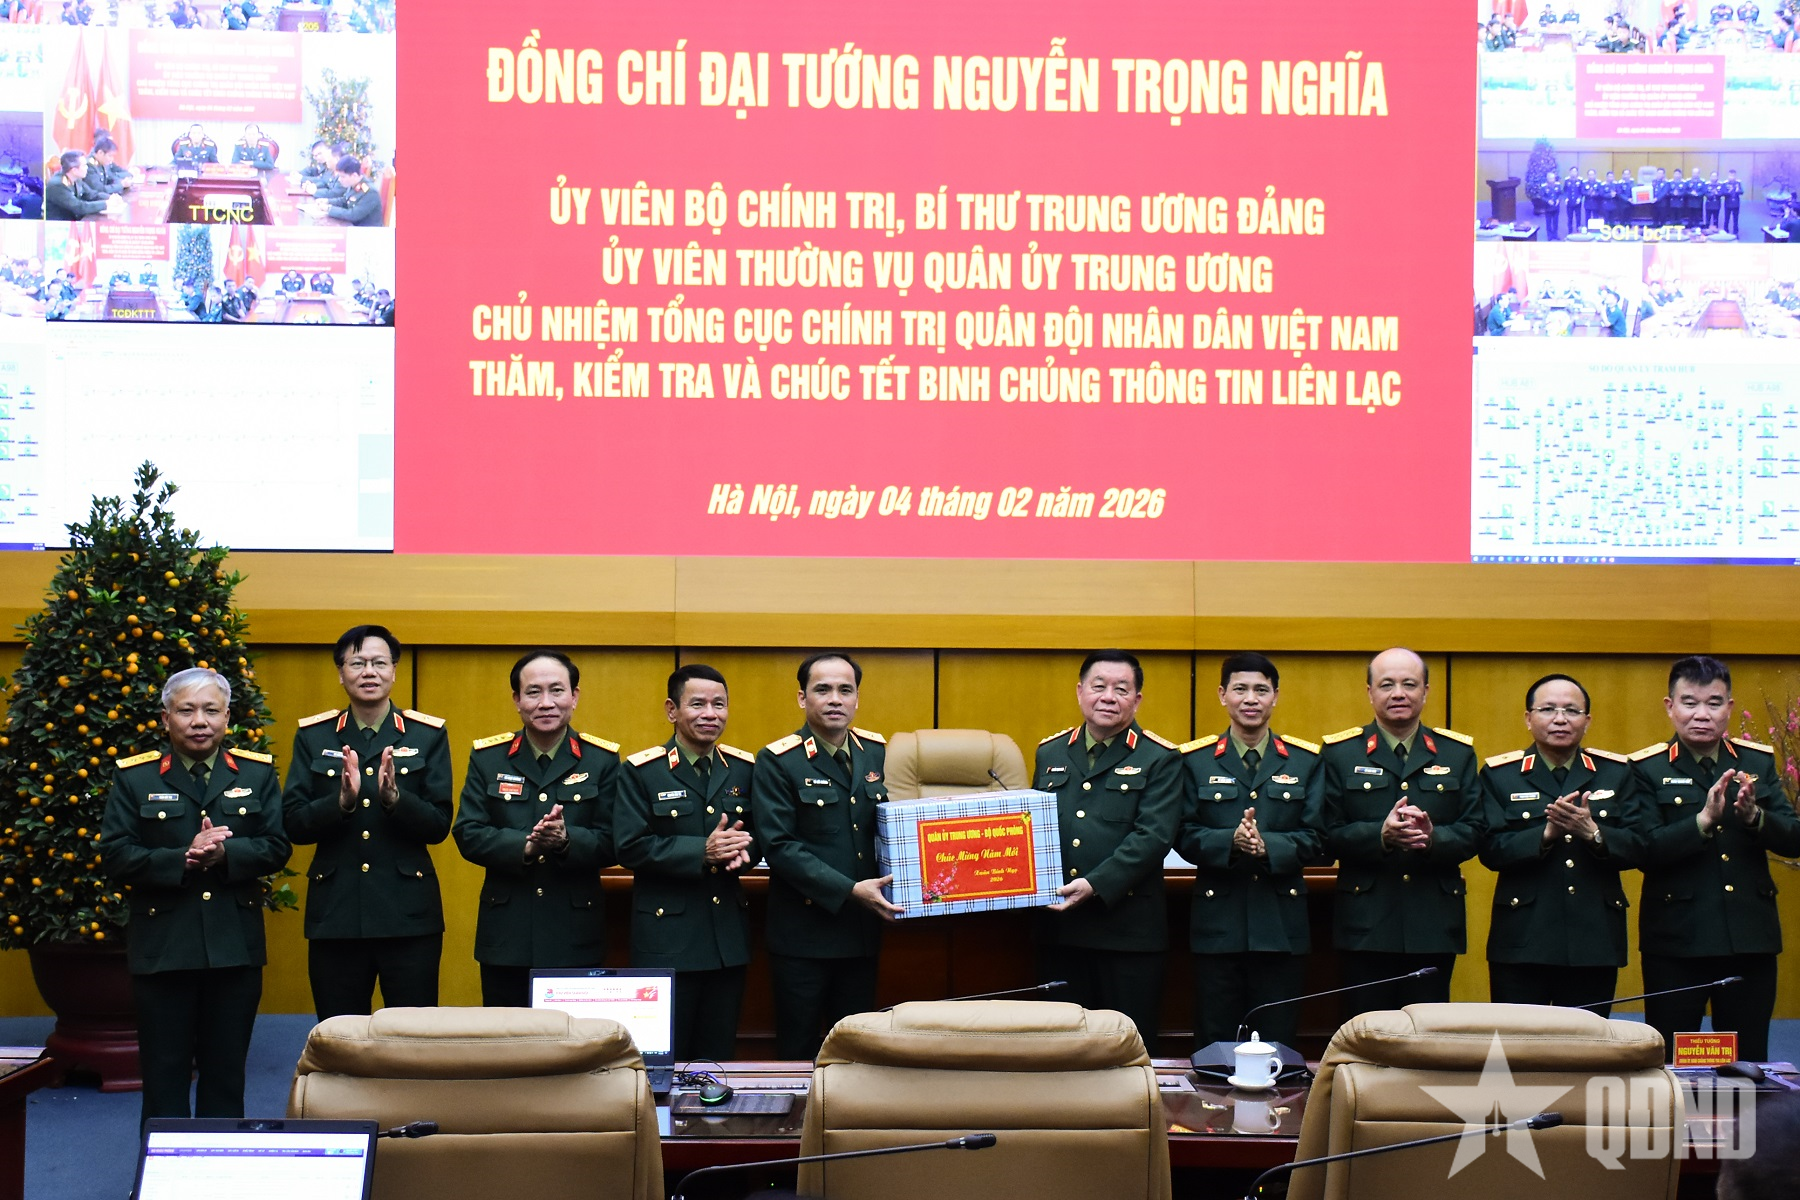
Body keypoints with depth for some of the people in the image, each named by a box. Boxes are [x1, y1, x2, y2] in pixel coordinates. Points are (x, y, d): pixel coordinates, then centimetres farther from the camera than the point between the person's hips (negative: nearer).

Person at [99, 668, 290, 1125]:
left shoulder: (257, 773, 7)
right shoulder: (134, 778, 3)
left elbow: (276, 847, -1)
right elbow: (115, 856, -6)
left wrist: (225, 855, -19)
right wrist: (183, 860, -19)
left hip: (235, 947, 1)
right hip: (162, 947, -1)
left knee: (226, 1072, 9)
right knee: (164, 1075, 2)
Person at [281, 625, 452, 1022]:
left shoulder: (428, 735, 5)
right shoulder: (313, 736, 8)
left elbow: (438, 826, -1)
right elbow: (293, 825, 1)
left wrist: (394, 798, -19)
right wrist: (342, 801, -17)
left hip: (409, 915, -1)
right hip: (335, 915, 1)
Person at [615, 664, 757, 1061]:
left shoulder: (743, 768, 9)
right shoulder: (640, 772, -4)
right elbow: (630, 847, -13)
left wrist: (742, 850, -12)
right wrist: (702, 852, -21)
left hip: (728, 935, 4)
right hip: (666, 937, -4)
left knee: (719, 1056, 10)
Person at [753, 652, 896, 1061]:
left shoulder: (876, 752, 7)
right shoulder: (777, 762, -9)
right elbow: (780, 846, -16)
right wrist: (849, 891, -22)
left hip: (862, 930, 5)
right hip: (804, 932, -5)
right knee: (799, 1052, 4)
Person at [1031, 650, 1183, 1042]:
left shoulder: (1159, 760, -2)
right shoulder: (1050, 753, 13)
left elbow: (1153, 836, -13)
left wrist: (1096, 885, -21)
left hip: (1128, 930, -4)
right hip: (1058, 929, 4)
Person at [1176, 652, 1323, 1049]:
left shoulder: (1306, 761, 7)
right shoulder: (1195, 760, 7)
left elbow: (1318, 841, 0)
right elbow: (1184, 838, -1)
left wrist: (1267, 845, -18)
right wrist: (1230, 841, -19)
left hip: (1281, 926, 0)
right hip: (1218, 923, 0)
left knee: (1278, 1043, 4)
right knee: (1214, 1047, 3)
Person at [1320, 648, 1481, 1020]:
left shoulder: (1457, 753, 11)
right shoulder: (1340, 753, 5)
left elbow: (1472, 832, 3)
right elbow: (1329, 835, -3)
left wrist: (1432, 838, -18)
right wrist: (1380, 835, -21)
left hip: (1435, 924, 2)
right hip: (1366, 925, -1)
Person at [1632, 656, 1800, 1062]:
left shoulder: (1759, 762, 8)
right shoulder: (1648, 769, -2)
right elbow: (1646, 852, -13)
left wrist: (1754, 815, -20)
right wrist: (1703, 820, -26)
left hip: (1750, 937, 3)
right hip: (1676, 938, -3)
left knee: (1747, 1062, 7)